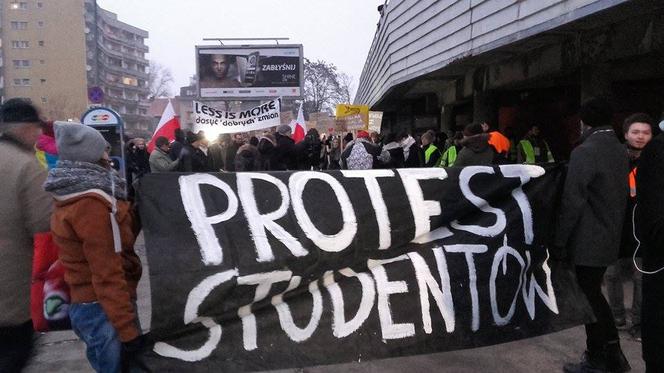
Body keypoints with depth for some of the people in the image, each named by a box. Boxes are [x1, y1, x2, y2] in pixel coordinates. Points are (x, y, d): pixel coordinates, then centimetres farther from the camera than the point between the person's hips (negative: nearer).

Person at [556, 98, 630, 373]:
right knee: (594, 293, 19)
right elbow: (622, 196, 12)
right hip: (609, 237, 8)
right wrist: (615, 228, 19)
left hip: (587, 240, -8)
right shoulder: (619, 150, 7)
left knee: (590, 296, 4)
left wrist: (560, 239, -12)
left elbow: (572, 201, -20)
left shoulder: (584, 152, -18)